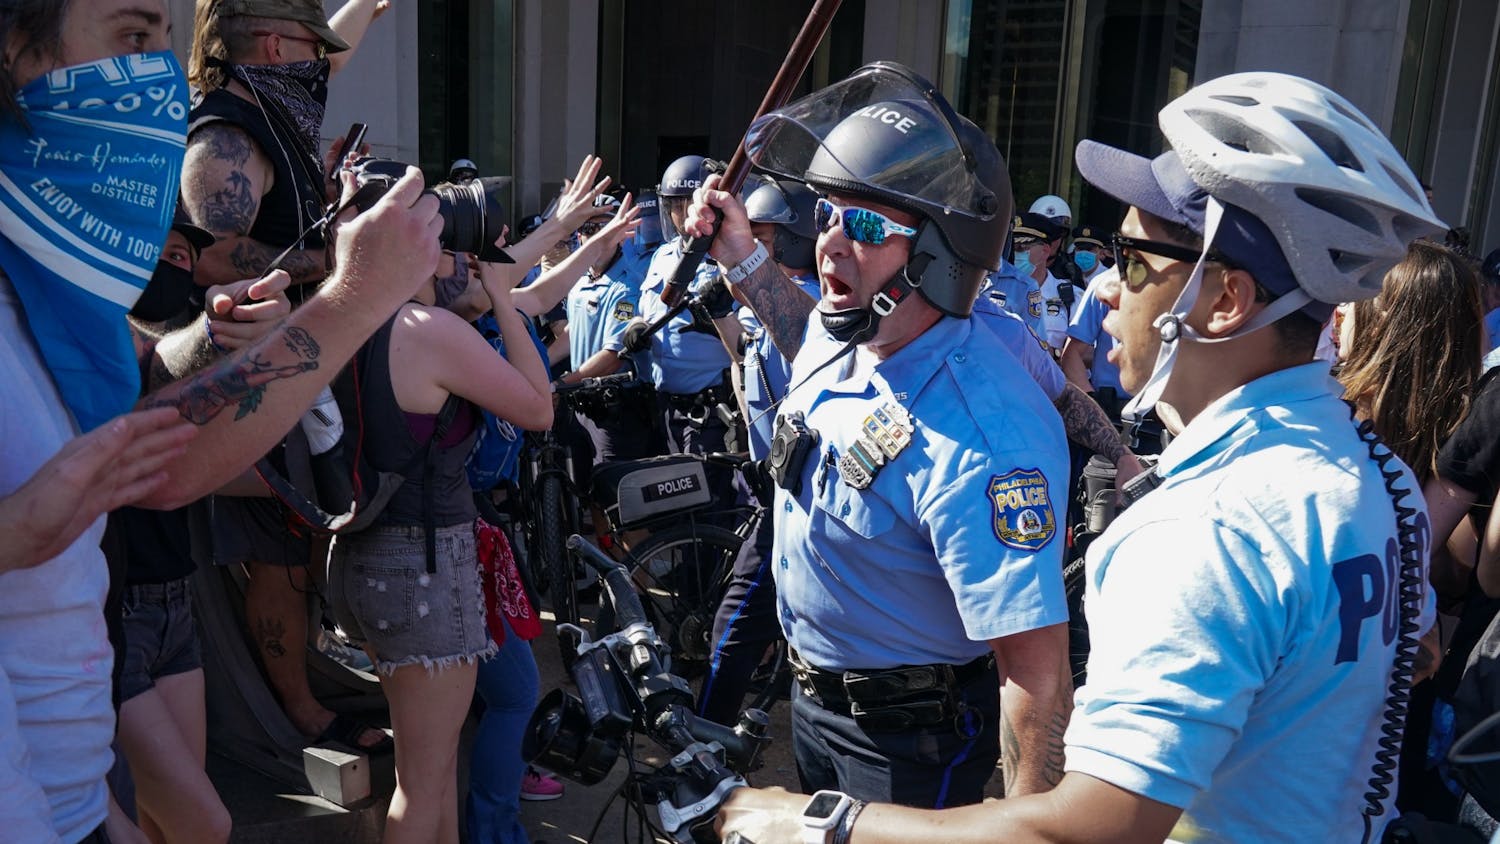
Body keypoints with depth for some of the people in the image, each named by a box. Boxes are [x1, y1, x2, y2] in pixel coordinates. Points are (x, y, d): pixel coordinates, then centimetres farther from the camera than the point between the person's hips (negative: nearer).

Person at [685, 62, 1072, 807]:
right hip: (814, 694, 8)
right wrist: (743, 258, 10)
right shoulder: (851, 334, -9)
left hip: (907, 742, -8)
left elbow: (1037, 672, -32)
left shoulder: (982, 440, -35)